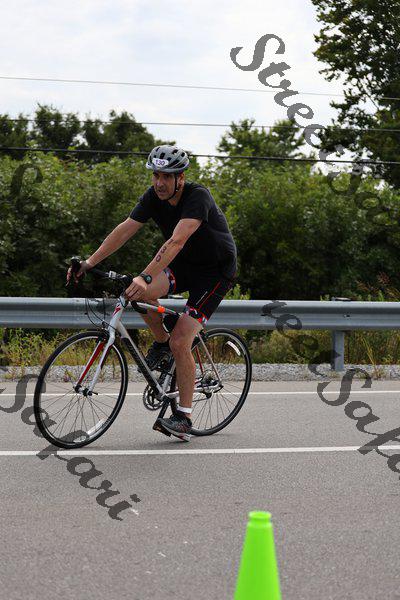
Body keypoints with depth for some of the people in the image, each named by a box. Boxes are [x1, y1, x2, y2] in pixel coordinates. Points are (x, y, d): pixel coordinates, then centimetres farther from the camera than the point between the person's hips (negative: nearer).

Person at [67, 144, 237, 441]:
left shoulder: (198, 196, -29)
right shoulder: (154, 197, -8)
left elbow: (176, 241, -41)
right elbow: (125, 229, -10)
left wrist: (146, 277, -52)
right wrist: (90, 262, -19)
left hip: (216, 270, -6)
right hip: (184, 265, 6)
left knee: (180, 342, -17)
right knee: (139, 293, -24)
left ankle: (184, 419, -6)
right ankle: (162, 341, 5)